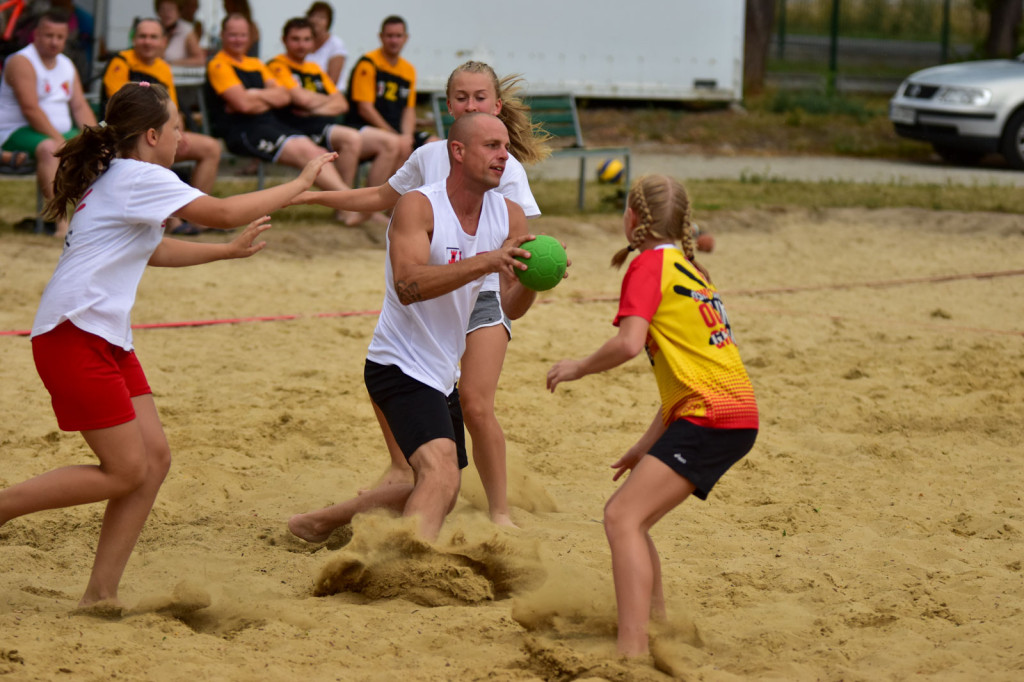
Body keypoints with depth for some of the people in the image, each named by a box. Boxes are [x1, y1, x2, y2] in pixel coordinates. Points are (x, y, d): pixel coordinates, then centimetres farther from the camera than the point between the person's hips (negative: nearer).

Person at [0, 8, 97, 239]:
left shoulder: (67, 66, 14)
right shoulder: (22, 62, -12)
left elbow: (80, 107, 11)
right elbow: (30, 109, -21)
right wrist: (59, 140, -26)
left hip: (61, 132, 8)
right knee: (48, 148, -38)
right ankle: (60, 222, -44)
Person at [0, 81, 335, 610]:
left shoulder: (118, 180, 21)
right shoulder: (139, 177, -10)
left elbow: (152, 250, 36)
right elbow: (222, 212, -15)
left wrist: (230, 250, 34)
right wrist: (300, 183, -5)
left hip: (105, 339, 10)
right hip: (74, 337, -10)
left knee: (154, 458, 3)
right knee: (125, 471, -10)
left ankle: (101, 594, 5)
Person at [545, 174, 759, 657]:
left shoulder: (650, 264, -3)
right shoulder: (686, 268, 25)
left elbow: (629, 342, -19)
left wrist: (576, 368, -1)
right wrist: (648, 445, 28)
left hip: (712, 417, -9)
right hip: (734, 413, 9)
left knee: (623, 517, -17)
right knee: (626, 516, 18)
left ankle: (632, 653, -30)